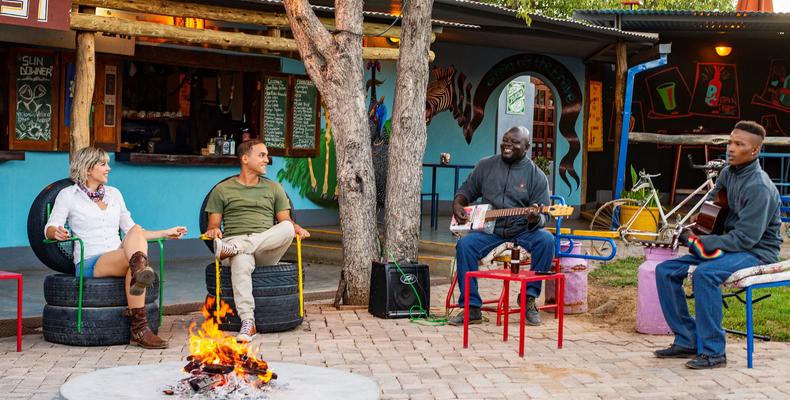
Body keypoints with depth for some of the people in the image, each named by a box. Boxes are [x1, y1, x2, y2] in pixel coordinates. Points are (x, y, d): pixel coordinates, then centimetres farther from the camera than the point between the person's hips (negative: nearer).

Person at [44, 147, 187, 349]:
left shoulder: (114, 194, 21)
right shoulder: (68, 195, 7)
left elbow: (131, 230, 23)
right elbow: (50, 228, -2)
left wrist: (166, 233, 17)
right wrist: (57, 232, -26)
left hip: (120, 260, 4)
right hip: (89, 263, -4)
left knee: (135, 232, -29)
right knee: (134, 259, -34)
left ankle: (140, 272, -55)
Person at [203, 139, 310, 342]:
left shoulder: (274, 188, 23)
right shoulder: (222, 190, 16)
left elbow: (285, 220, 17)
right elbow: (213, 225, 12)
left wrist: (297, 228, -7)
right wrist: (213, 230, -13)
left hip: (267, 247, 2)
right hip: (235, 239, -2)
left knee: (287, 229, -32)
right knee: (241, 262, -40)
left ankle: (231, 249, -42)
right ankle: (247, 323, -49)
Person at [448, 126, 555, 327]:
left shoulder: (537, 176, 0)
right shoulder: (486, 166, 9)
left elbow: (543, 216, -1)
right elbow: (466, 191, 19)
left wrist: (536, 220, -26)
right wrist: (457, 205, -3)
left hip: (522, 231, -1)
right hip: (489, 230, 1)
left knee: (546, 240, -31)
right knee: (465, 245, -27)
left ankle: (529, 297, -16)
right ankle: (472, 308, -21)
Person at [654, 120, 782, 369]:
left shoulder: (759, 187, -20)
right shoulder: (728, 173, 6)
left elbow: (746, 237, -24)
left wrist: (704, 242, -23)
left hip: (756, 251, -9)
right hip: (729, 244, 9)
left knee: (704, 273, -36)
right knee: (665, 270, -4)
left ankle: (713, 352, -27)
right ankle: (687, 341, 1)